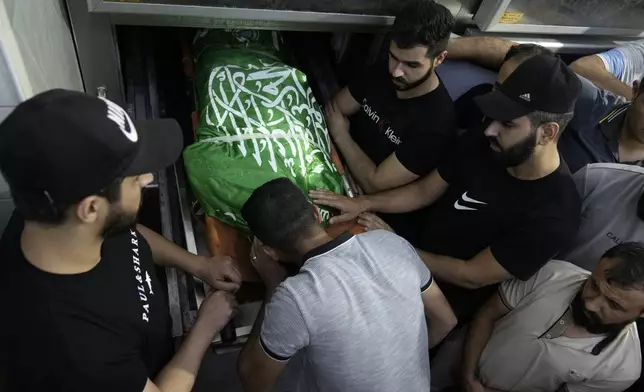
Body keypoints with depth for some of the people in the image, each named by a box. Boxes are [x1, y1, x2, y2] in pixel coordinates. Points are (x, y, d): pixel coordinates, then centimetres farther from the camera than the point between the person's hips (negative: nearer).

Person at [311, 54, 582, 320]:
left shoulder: (553, 216, -29)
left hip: (445, 297, -5)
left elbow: (471, 277, -24)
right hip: (415, 244, 6)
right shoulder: (480, 144, -11)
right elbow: (424, 191, 0)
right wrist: (364, 203, -13)